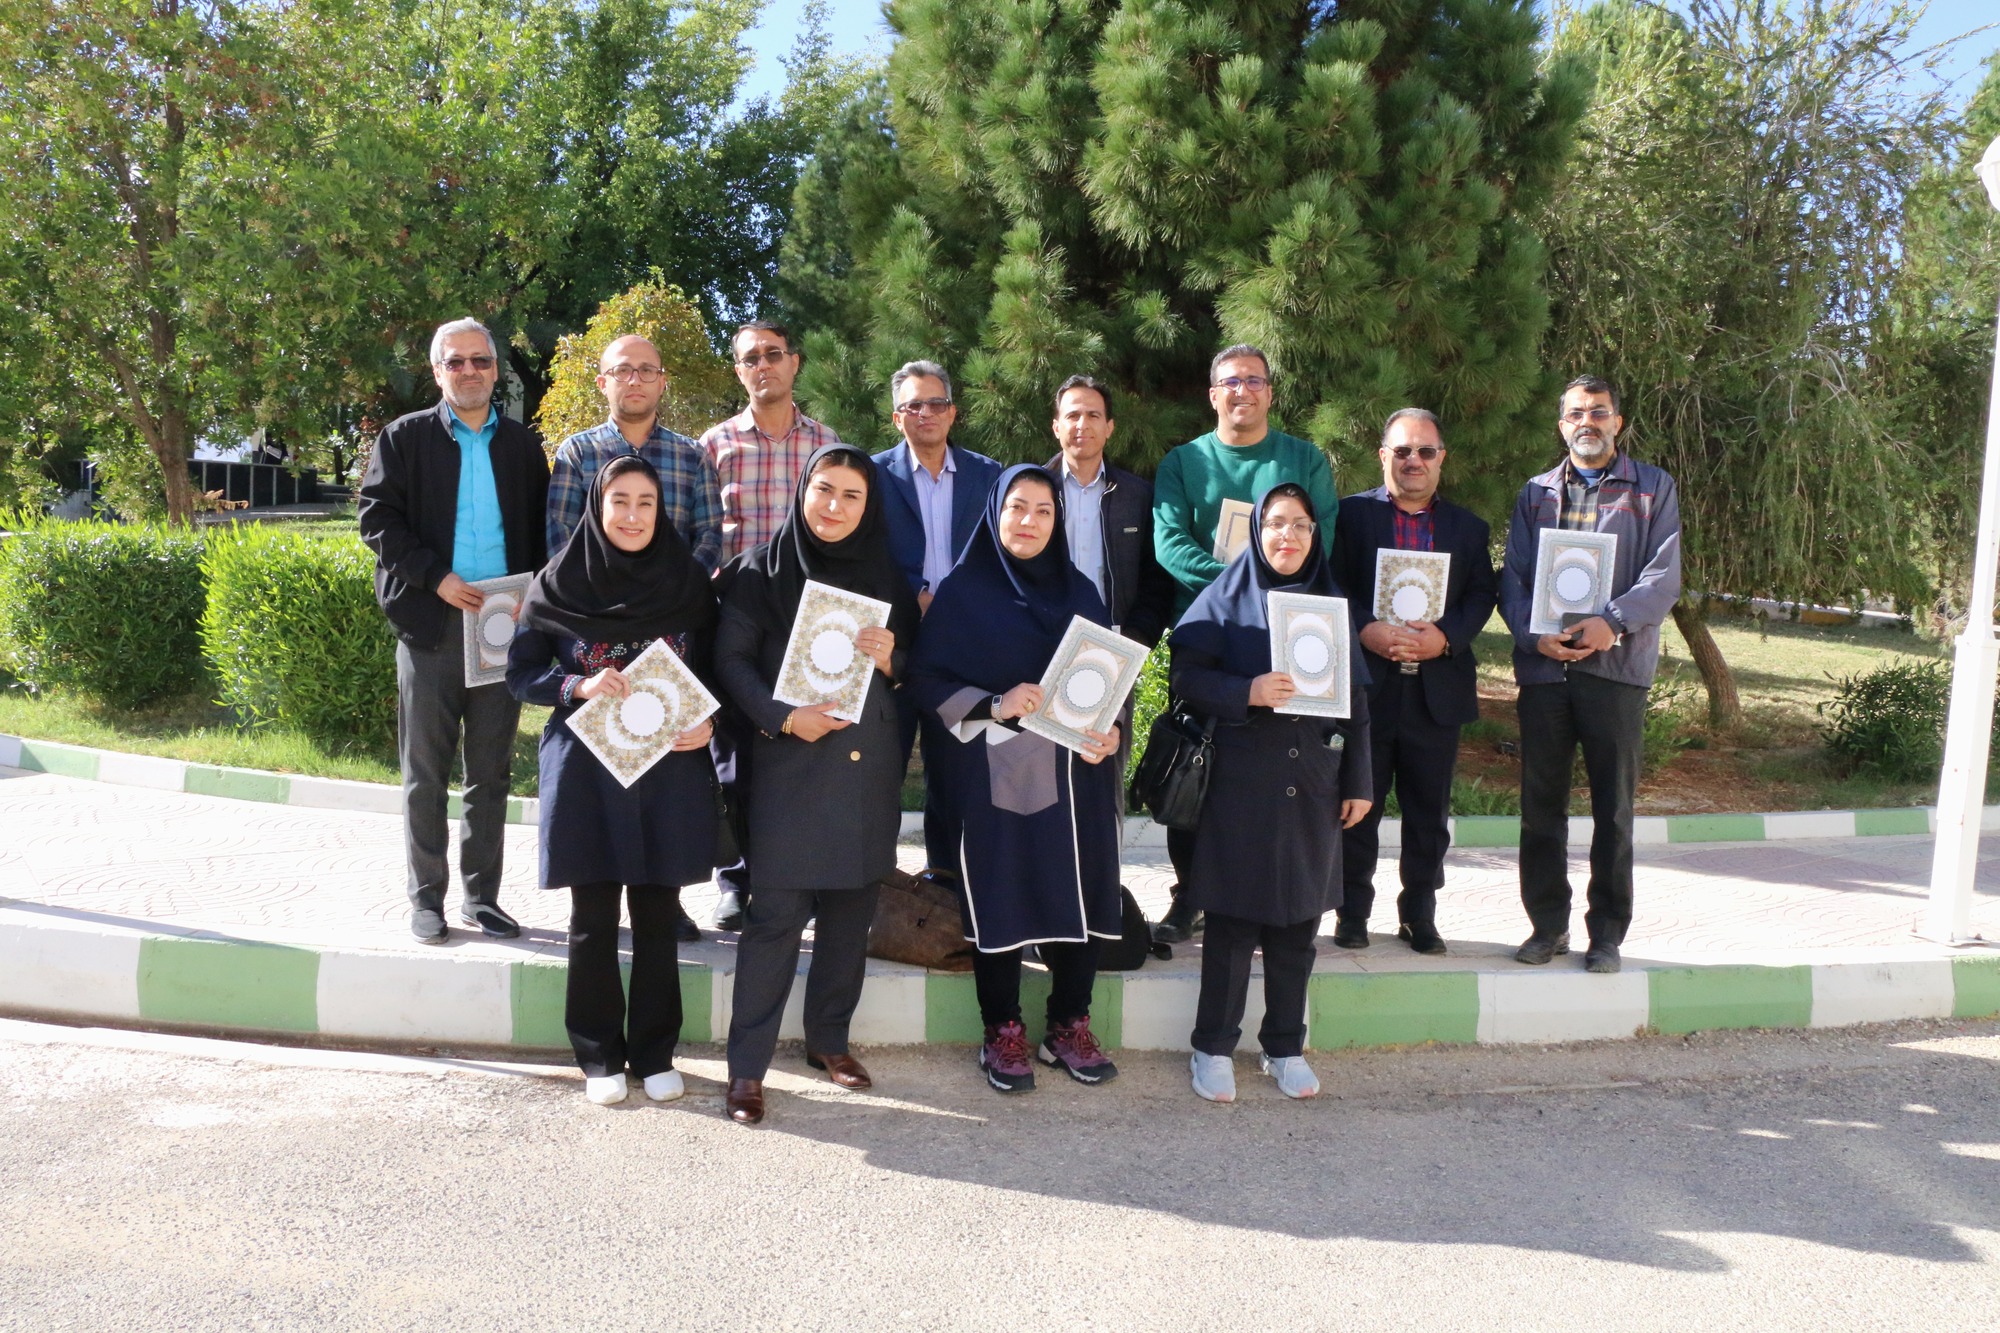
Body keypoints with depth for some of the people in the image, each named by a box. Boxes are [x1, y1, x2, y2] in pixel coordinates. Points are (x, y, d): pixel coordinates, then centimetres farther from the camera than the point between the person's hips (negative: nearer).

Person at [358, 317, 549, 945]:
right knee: (425, 773, 4)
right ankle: (427, 898, 13)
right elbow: (376, 517, -3)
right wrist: (436, 578, -13)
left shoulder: (522, 444, 12)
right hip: (431, 624, -2)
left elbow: (543, 528, 11)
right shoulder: (404, 438, 5)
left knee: (491, 771, 8)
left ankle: (482, 895, 17)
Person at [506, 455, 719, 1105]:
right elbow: (521, 673, 2)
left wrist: (706, 722, -9)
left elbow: (716, 667, 10)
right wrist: (579, 686, -16)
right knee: (593, 918, 5)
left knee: (657, 916, 6)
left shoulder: (688, 582, 3)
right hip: (586, 770, -1)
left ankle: (655, 1052, 20)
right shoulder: (558, 585, 0)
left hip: (669, 769, 1)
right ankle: (600, 1056, 20)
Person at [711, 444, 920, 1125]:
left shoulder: (886, 577, 10)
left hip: (868, 763, 4)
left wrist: (890, 658, -9)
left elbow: (916, 669, 13)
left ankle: (829, 1037, 26)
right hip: (790, 759, -4)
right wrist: (782, 715, -16)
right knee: (778, 910, -5)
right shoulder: (762, 568, 0)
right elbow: (732, 658, -4)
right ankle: (747, 1064, 4)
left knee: (851, 906, 9)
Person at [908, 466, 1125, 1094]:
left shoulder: (1080, 592, 13)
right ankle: (1003, 1033, 14)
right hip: (997, 774, -3)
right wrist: (994, 705, -18)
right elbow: (926, 678, -3)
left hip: (1075, 773, 4)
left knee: (1079, 893, 2)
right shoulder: (963, 589, 1)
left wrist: (1110, 732, -3)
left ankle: (1070, 1028, 17)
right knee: (1001, 896, -1)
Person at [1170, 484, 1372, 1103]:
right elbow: (1184, 676, -6)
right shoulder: (1226, 599, -1)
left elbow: (1355, 698, 11)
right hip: (1242, 783, -3)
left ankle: (1285, 1047, 23)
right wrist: (1248, 692, -21)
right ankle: (1214, 1048, 14)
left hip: (1313, 786, 4)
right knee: (1233, 921, 1)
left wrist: (1359, 782, 8)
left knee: (1298, 922, 9)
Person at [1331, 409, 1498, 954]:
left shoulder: (1468, 527, 13)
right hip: (1366, 683, -2)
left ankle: (1419, 915, 21)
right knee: (1357, 805, 5)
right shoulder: (1350, 514, 4)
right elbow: (1328, 587, -3)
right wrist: (1366, 630, -18)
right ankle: (1352, 911, 17)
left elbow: (1482, 596, 4)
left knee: (1429, 810, 8)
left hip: (1437, 688, 2)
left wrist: (1444, 636, -13)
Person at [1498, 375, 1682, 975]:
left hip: (1616, 665, -2)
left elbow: (1664, 575, -2)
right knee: (1541, 803, 6)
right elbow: (1513, 576, 7)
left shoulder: (1654, 489, 8)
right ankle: (1547, 924, 17)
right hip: (1543, 666, 2)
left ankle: (1607, 931, 12)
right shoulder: (1536, 493, 15)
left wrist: (1614, 622, -18)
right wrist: (1534, 635, -11)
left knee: (1613, 807, 2)